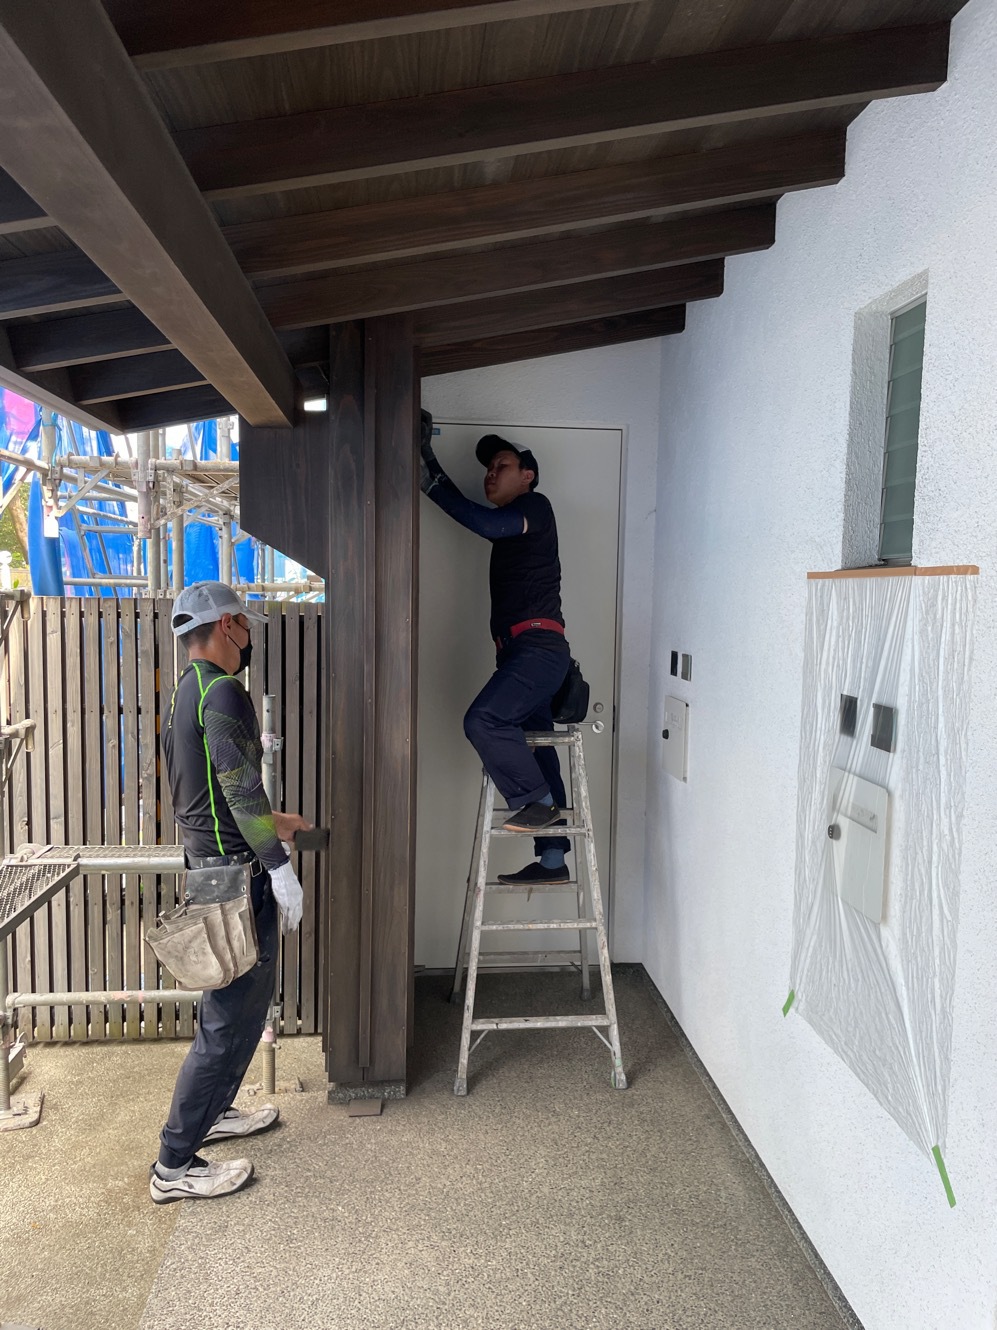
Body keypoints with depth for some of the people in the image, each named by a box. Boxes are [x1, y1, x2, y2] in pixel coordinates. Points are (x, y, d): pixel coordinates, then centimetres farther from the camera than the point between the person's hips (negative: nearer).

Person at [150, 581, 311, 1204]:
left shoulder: (187, 690, 14)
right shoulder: (223, 692, -18)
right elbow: (242, 789, -23)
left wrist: (272, 822, 28)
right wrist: (280, 864, -20)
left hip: (208, 862, 11)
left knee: (244, 997, 22)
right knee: (232, 1017, -2)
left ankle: (212, 1113, 36)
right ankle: (175, 1165, 8)